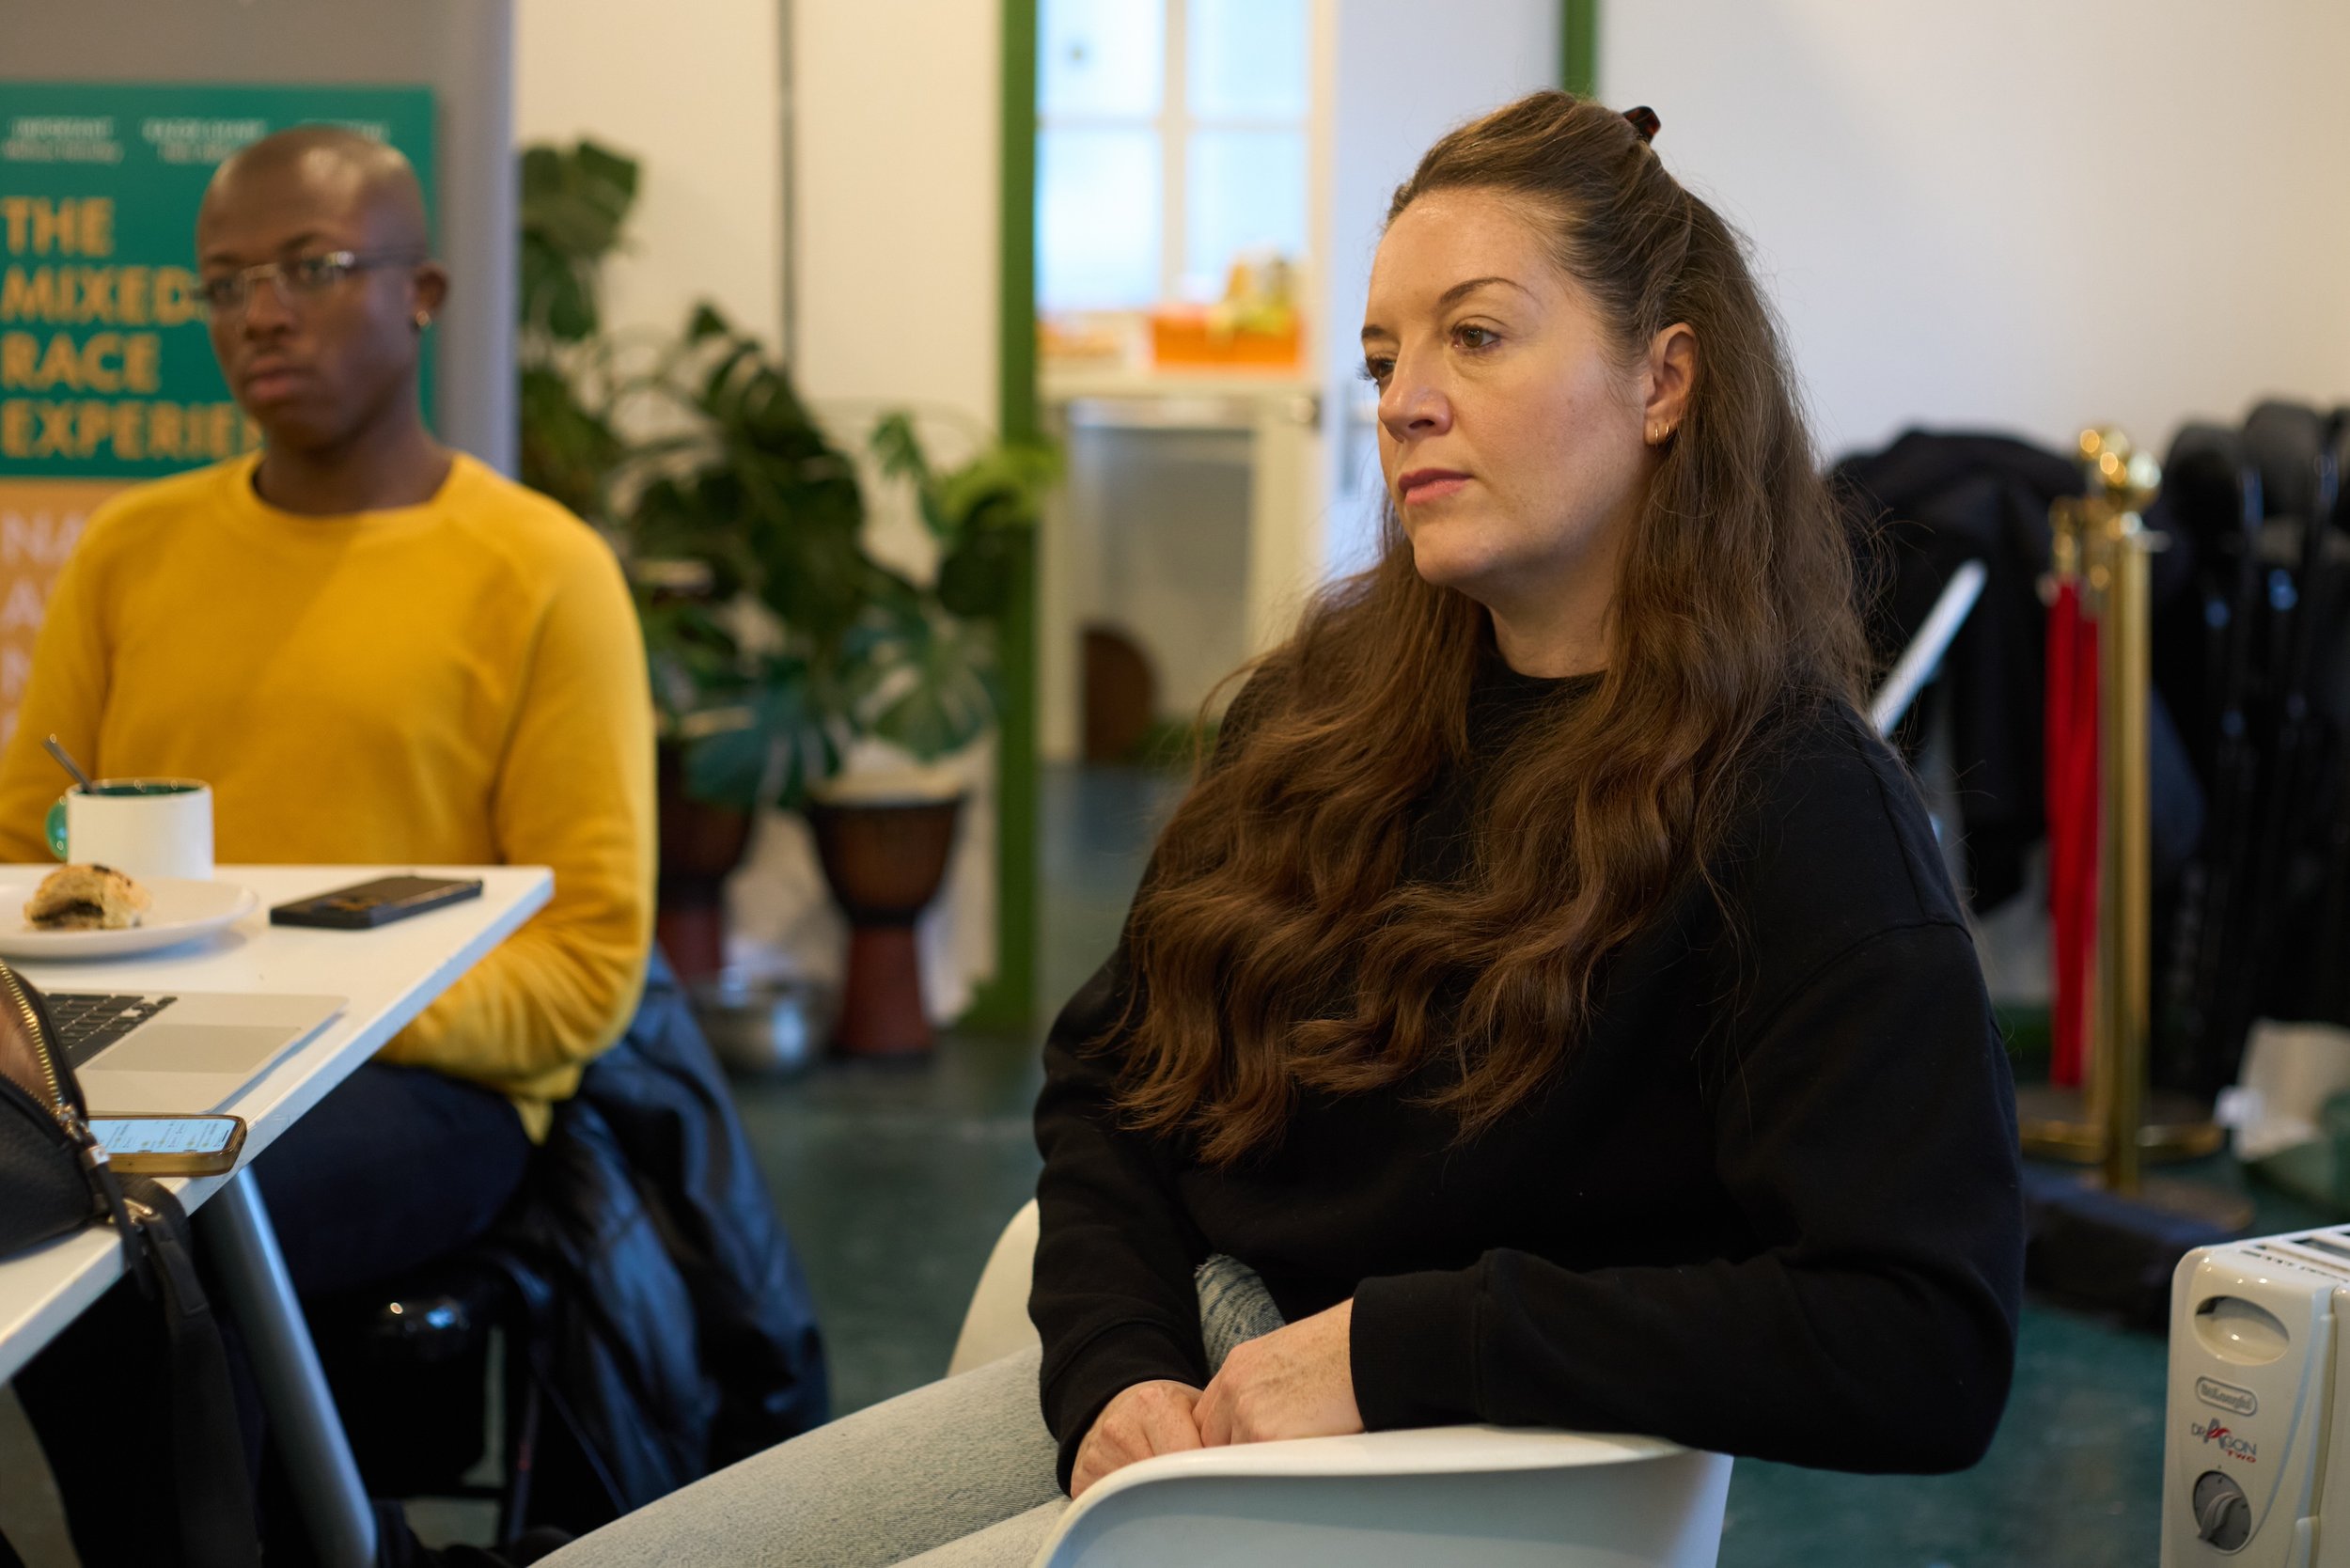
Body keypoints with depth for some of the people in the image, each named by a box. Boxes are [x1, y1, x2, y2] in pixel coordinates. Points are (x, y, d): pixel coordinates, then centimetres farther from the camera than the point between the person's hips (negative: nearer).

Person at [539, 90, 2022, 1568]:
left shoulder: (1789, 809, -14)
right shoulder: (1328, 709, 7)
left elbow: (1931, 1348, -23)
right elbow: (1107, 1075, 16)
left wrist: (1396, 1344, -22)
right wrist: (1120, 1366, -5)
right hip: (1168, 1387, 7)